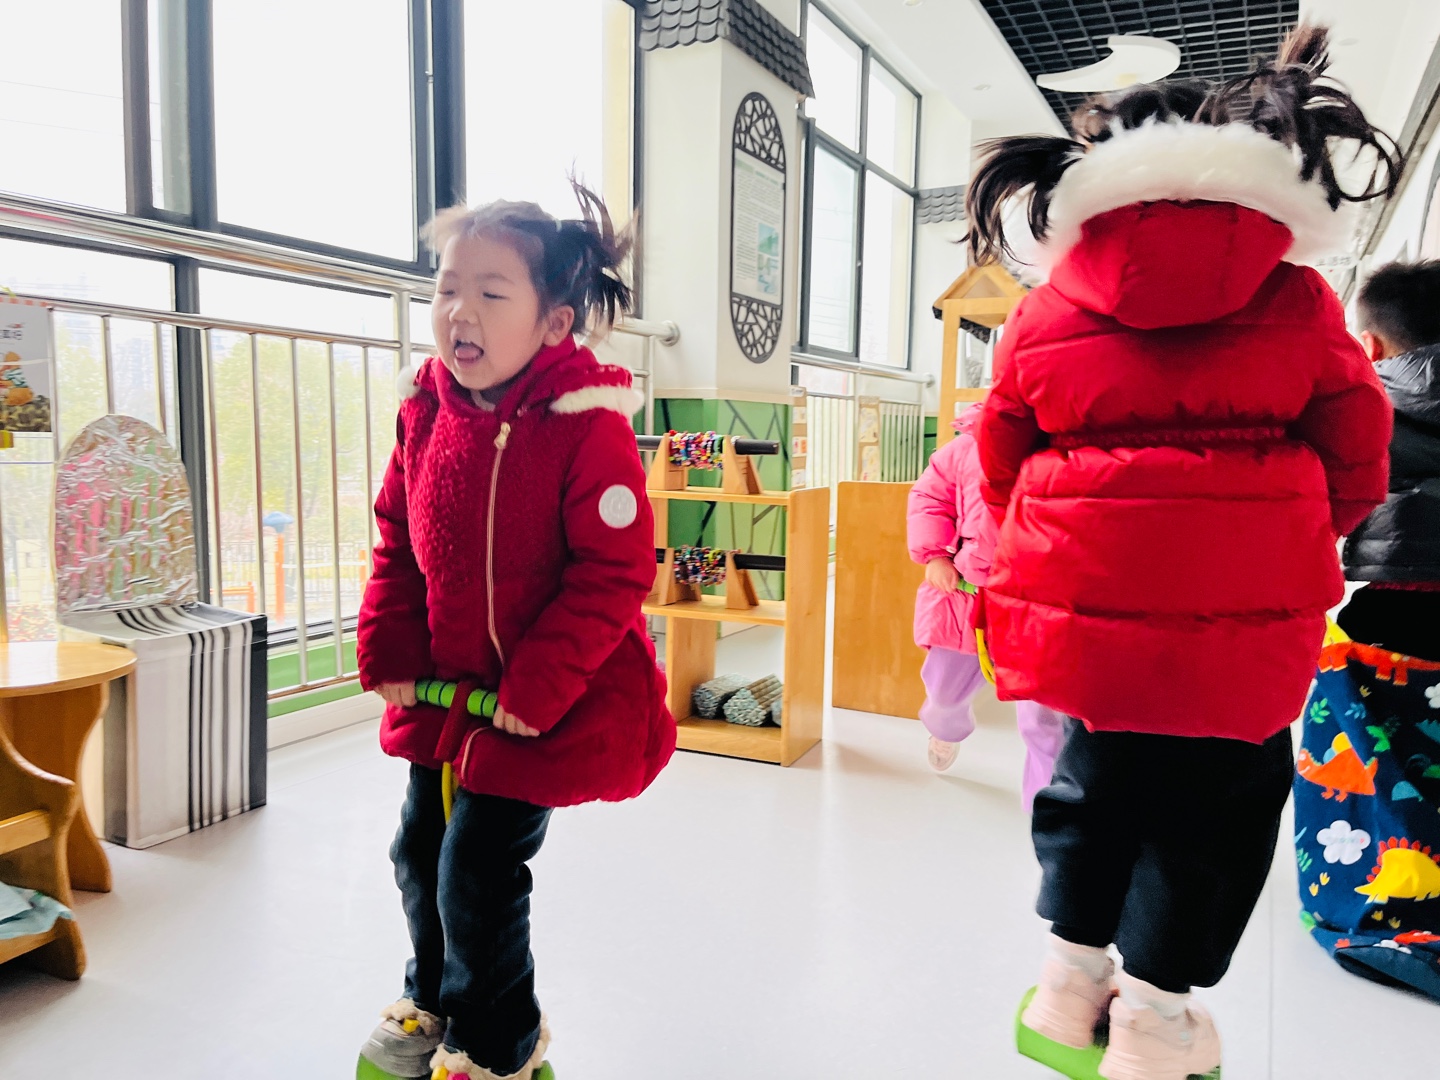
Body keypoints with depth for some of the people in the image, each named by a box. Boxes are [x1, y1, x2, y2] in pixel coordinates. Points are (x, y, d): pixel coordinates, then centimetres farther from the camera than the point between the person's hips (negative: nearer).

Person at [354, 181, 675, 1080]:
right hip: (444, 688, 7)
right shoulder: (428, 415, -1)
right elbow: (399, 543, 9)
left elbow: (617, 571, -22)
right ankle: (433, 999, 50)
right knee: (421, 846, 20)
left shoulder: (588, 428, -22)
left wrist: (542, 683, -22)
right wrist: (390, 648, 1)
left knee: (479, 865, 0)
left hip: (542, 700, -7)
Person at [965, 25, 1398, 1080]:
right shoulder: (1296, 303, 1)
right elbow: (1355, 461, 7)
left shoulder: (1046, 312, 3)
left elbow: (1003, 461, 9)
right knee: (1215, 798, 14)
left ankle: (1071, 979, 33)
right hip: (1242, 608, -2)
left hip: (1088, 597, 2)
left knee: (1100, 774, 20)